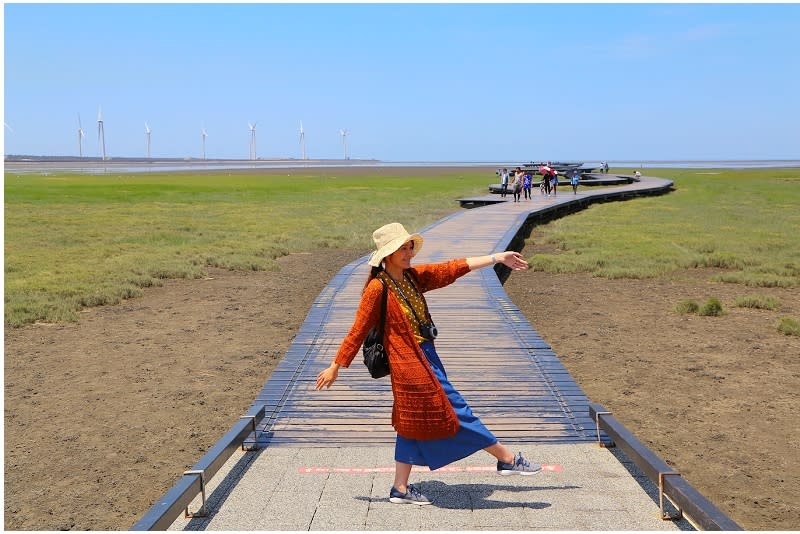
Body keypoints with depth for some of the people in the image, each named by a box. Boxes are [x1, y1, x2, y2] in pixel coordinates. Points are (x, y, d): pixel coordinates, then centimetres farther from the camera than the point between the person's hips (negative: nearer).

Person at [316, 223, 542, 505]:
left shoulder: (413, 277, 8)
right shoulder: (378, 287, -14)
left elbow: (453, 268, 9)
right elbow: (358, 331, -11)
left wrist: (497, 257, 9)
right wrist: (335, 367, -7)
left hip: (425, 357, 9)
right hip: (410, 363, -9)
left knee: (413, 423, 14)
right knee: (456, 411, 1)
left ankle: (401, 489, 24)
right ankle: (508, 459, 12)